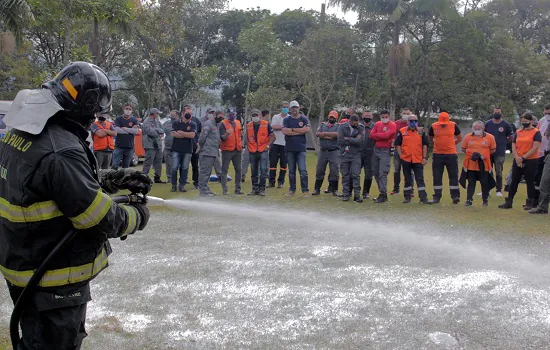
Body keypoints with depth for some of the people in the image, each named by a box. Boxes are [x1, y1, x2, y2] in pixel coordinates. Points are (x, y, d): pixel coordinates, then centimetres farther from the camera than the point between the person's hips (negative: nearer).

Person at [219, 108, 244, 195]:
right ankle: (225, 190, -2)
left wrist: (241, 144, 10)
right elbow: (222, 138, -12)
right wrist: (227, 134, -31)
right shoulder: (223, 124, -5)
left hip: (238, 150, 6)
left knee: (239, 169, 7)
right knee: (225, 170, -3)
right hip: (227, 150, -6)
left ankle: (238, 189, 13)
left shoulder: (238, 123, 13)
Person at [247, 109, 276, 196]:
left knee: (263, 171, -9)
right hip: (252, 152, 4)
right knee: (254, 172, 9)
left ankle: (262, 189, -1)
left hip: (263, 151, -3)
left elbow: (273, 137, 3)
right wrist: (248, 147, 7)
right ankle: (255, 189, 17)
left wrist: (268, 145, -7)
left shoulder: (266, 124, -1)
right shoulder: (248, 126, 8)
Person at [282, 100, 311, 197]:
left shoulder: (304, 119, 5)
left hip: (301, 148, -2)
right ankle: (292, 190, 17)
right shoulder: (287, 119, 7)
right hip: (289, 148, 2)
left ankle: (305, 190, -5)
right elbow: (284, 131, -10)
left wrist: (293, 129, -10)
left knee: (303, 170, -7)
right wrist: (300, 131, -10)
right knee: (291, 170, 9)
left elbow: (307, 129, -13)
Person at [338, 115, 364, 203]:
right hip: (344, 154, 1)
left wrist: (347, 139, -10)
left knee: (356, 175, -4)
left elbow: (360, 141, -14)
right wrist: (353, 141, -9)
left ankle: (357, 195, -2)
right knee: (345, 175, 5)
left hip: (356, 155, -1)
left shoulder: (361, 128, 1)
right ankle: (346, 194, 12)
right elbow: (340, 141, -10)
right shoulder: (343, 127, 1)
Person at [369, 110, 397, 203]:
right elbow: (371, 135, 1)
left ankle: (383, 194, -8)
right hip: (376, 149, 7)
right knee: (375, 172, 9)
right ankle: (382, 191, 19)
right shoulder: (378, 124, 12)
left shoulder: (392, 125, -5)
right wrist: (382, 135, -11)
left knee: (382, 173, -11)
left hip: (385, 151, -7)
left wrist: (376, 135, -5)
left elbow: (386, 135, -19)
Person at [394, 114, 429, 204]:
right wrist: (401, 156, -3)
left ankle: (423, 197, -1)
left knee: (420, 179, -1)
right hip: (406, 160, 0)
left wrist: (424, 157, 1)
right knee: (407, 179, 10)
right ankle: (407, 197, 18)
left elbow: (424, 145, 8)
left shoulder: (421, 132, 7)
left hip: (418, 160, 0)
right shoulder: (402, 132, 2)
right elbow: (397, 145, 4)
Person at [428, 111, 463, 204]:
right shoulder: (433, 126, -2)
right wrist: (439, 144, 8)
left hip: (451, 155, -1)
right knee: (437, 177, 5)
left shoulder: (453, 126, -3)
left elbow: (459, 138, 9)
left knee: (453, 176, 2)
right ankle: (437, 197, 13)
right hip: (437, 155, 1)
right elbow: (430, 139, 13)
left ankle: (455, 196, 9)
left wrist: (450, 144, 7)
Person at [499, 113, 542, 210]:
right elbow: (513, 146, 8)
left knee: (530, 181, 2)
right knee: (514, 181, 6)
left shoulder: (536, 133, -5)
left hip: (531, 161, -5)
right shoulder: (518, 132, 11)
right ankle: (509, 202, 10)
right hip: (517, 161, 5)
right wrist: (517, 158, -8)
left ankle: (529, 203, 10)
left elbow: (535, 148, -13)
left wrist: (523, 157, -14)